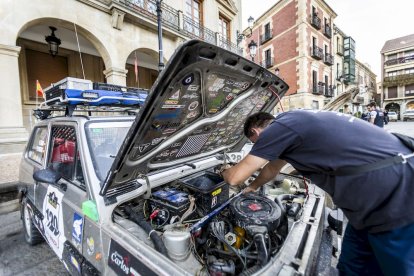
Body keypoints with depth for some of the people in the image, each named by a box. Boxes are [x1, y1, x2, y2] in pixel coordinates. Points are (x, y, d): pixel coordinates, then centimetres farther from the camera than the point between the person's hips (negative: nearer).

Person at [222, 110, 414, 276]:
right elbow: (272, 167, 27)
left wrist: (224, 172, 10)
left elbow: (235, 178, -14)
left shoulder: (278, 128, -19)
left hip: (397, 205, -9)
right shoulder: (289, 125, 11)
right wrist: (253, 187, 40)